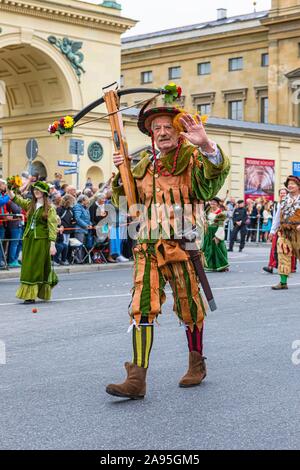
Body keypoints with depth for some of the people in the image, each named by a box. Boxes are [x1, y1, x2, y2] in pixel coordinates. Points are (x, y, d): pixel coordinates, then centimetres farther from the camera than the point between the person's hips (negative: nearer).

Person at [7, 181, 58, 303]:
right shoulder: (30, 204, 12)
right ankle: (29, 294, 12)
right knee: (27, 266, 5)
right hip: (28, 239, 5)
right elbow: (16, 199, 1)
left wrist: (52, 243, -18)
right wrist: (10, 191, -17)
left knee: (38, 267, -4)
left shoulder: (50, 208, -4)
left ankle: (32, 295, -3)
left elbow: (52, 227, -10)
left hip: (41, 240, -5)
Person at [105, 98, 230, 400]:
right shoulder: (144, 166, 15)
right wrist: (120, 174, 3)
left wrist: (206, 146, -42)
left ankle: (197, 364, 30)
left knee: (189, 308, 9)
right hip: (148, 247, 4)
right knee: (142, 309, -7)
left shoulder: (192, 159, -1)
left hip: (182, 246, -4)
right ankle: (137, 380, -10)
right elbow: (124, 201, 21)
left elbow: (217, 172, -22)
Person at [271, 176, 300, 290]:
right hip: (284, 232, 4)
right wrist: (273, 230, 14)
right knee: (283, 255, -2)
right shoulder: (284, 201, 14)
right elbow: (278, 216, 17)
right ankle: (283, 282, 0)